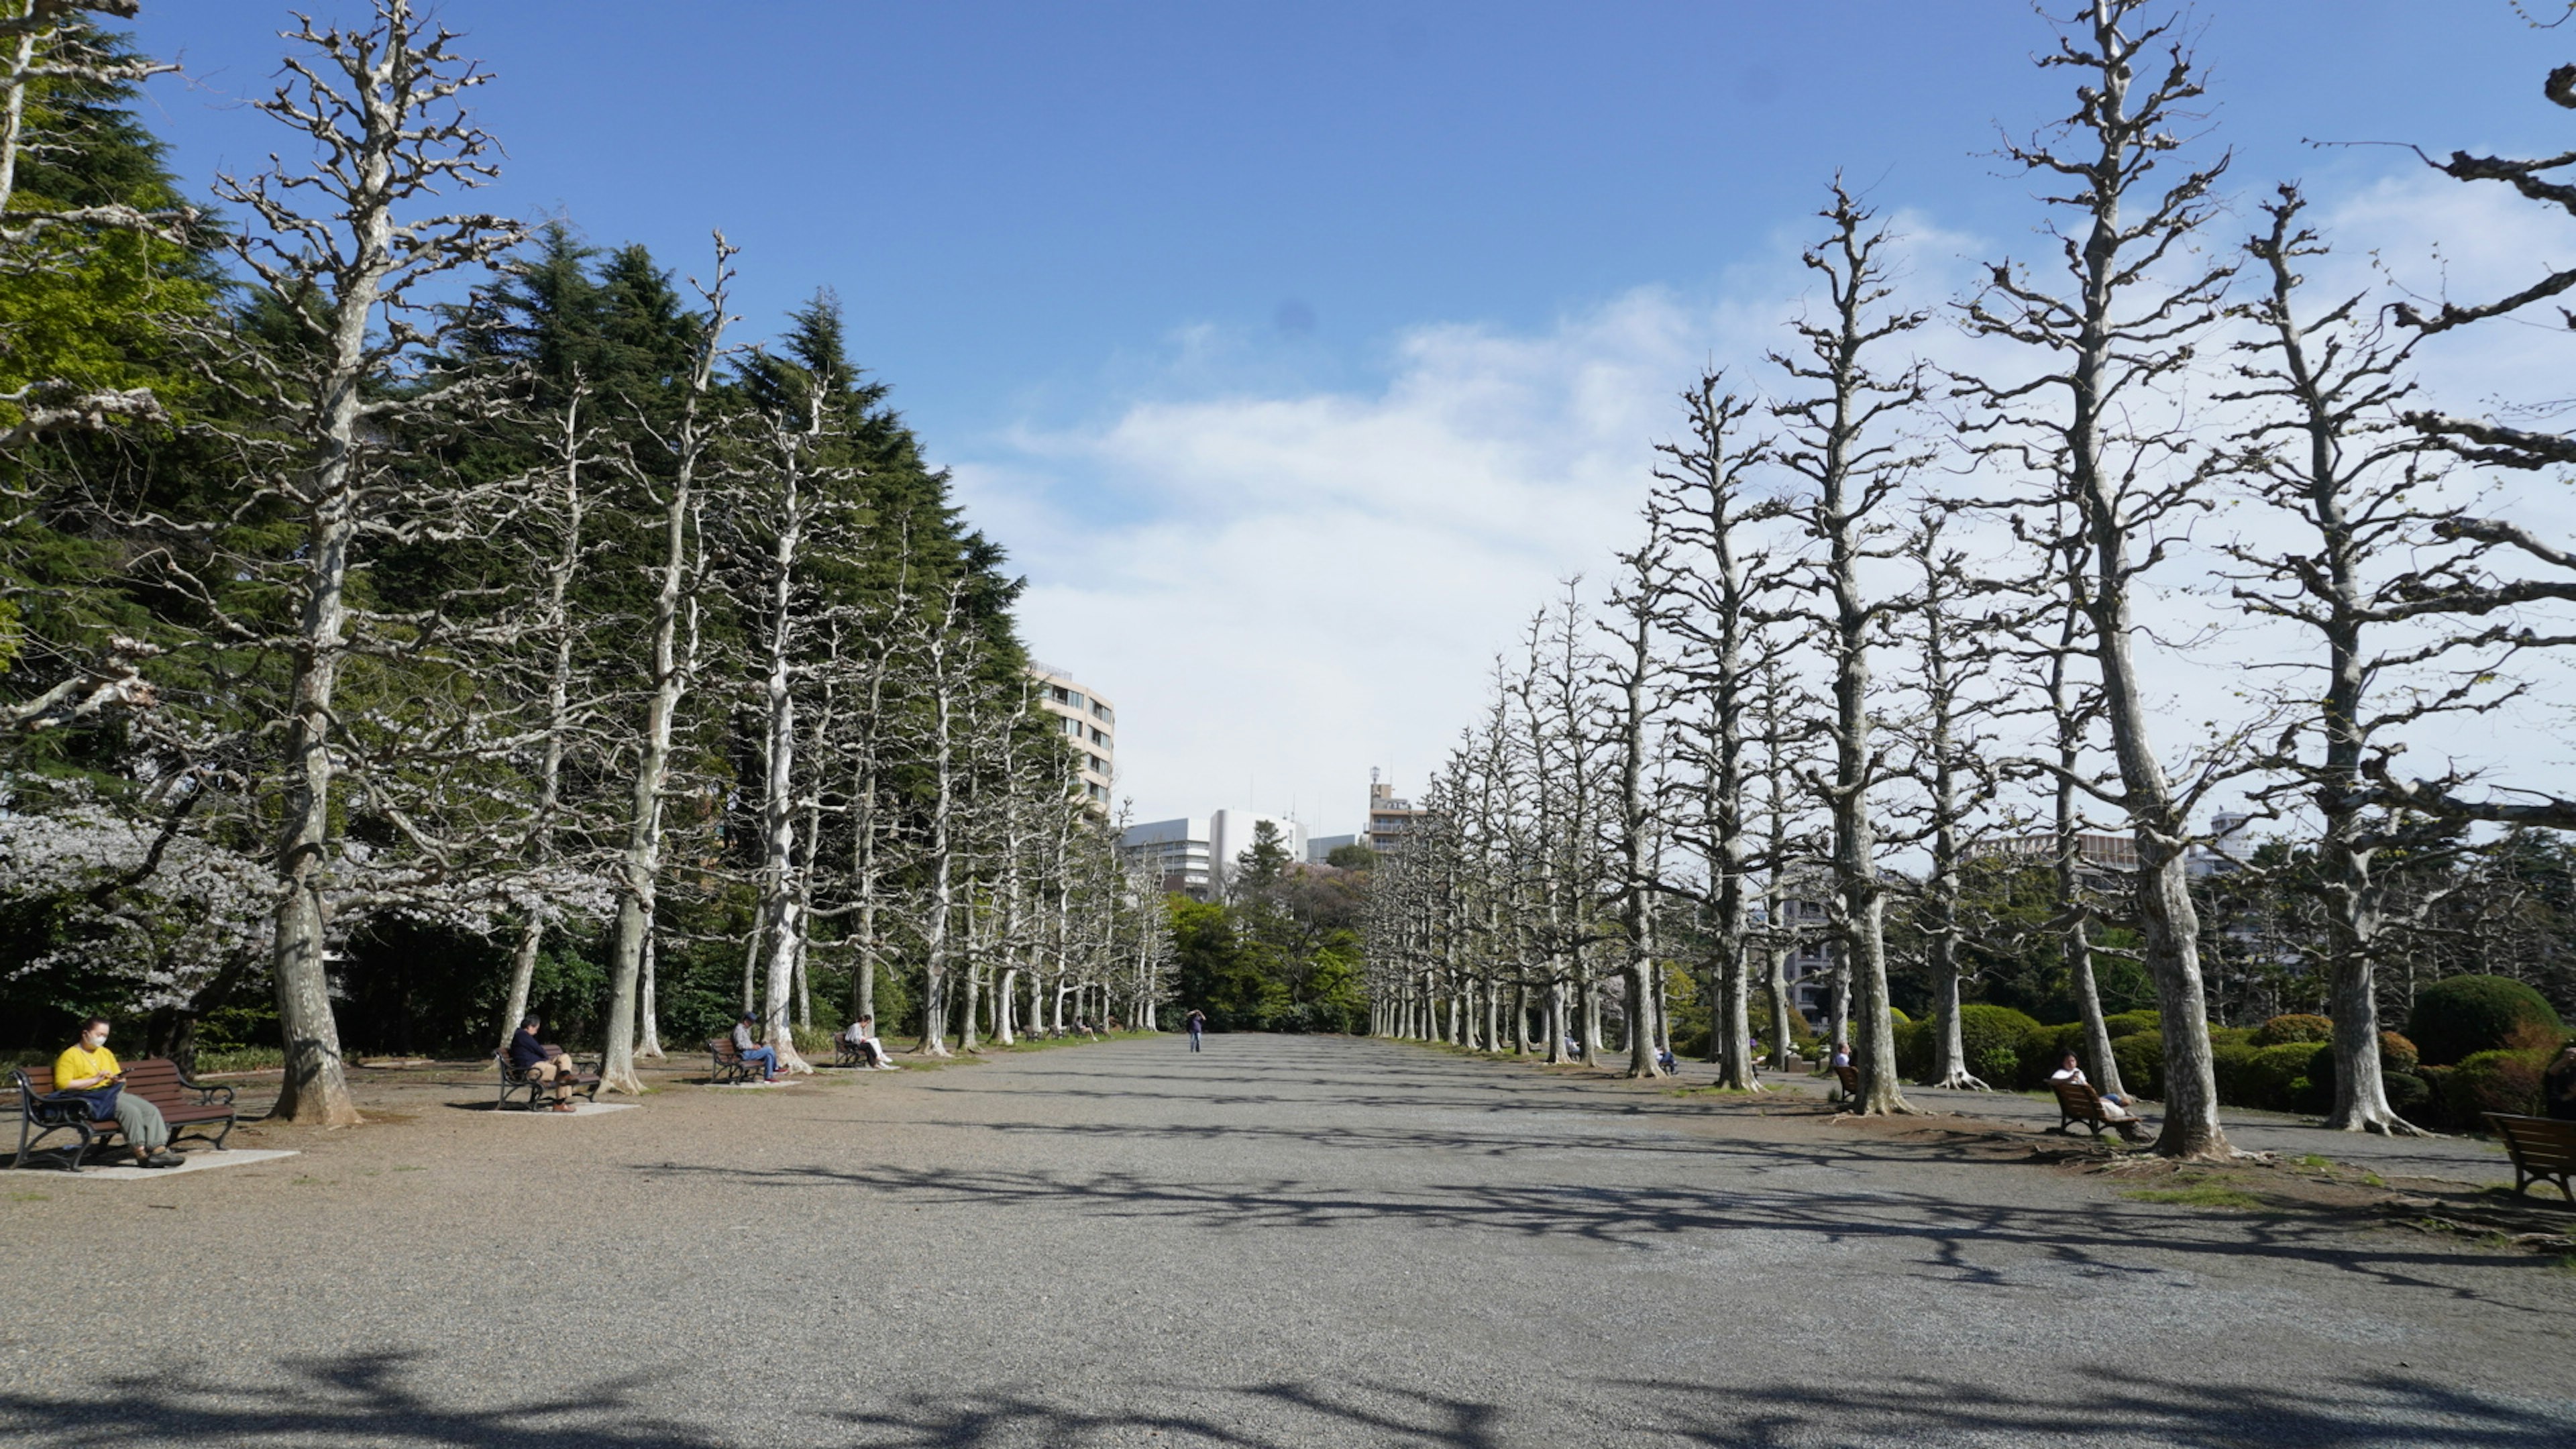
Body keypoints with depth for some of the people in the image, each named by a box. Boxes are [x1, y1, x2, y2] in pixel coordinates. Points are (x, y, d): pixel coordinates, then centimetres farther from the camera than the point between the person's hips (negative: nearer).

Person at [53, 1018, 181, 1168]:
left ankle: (159, 1150, -31)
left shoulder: (106, 1053, 24)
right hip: (90, 1099, -7)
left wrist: (119, 1080, 3)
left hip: (113, 1093, 7)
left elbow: (121, 1079, 28)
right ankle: (141, 1153, -28)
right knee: (130, 1111, -32)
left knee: (151, 1110, -18)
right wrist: (95, 1080, -15)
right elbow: (62, 1084, -11)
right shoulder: (69, 1055, 2)